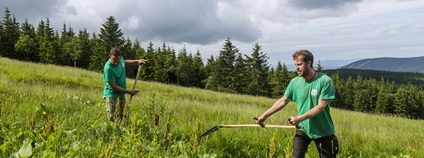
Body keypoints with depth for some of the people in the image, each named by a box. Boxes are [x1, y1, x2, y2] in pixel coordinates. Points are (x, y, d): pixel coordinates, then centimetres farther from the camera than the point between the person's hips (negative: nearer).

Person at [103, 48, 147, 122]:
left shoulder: (120, 58, -8)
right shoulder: (108, 68, -29)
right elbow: (114, 87, -23)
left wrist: (137, 61, 11)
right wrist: (129, 92, -17)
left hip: (122, 93, 7)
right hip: (111, 94, -7)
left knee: (122, 116, 12)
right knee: (111, 118, -10)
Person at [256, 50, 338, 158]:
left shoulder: (325, 81, -18)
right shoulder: (294, 82, -6)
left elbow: (321, 106, -21)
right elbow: (282, 101, 3)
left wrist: (299, 118, -29)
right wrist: (265, 115, -1)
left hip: (323, 131, -2)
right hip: (303, 129, 2)